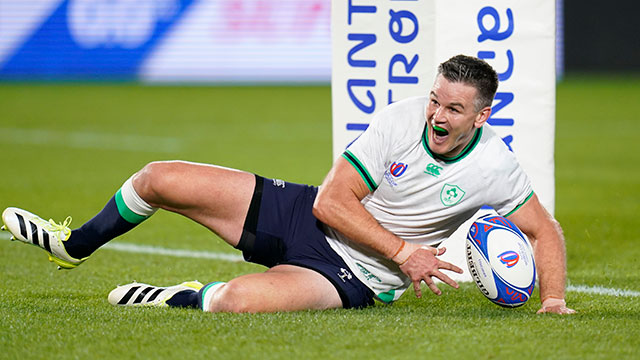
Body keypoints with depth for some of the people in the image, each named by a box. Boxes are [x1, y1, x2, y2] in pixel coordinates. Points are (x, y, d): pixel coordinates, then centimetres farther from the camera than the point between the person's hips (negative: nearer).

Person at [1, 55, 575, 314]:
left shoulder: (495, 169, -16)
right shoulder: (402, 121, -14)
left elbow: (545, 230, 0)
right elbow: (333, 200, -14)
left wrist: (554, 300, -14)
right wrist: (403, 251, -20)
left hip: (352, 276, -3)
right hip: (306, 215, 3)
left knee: (238, 300, -36)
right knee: (159, 179, 0)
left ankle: (184, 299, 2)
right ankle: (75, 246, 29)